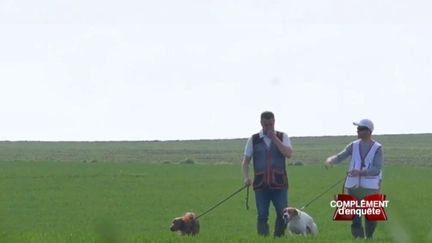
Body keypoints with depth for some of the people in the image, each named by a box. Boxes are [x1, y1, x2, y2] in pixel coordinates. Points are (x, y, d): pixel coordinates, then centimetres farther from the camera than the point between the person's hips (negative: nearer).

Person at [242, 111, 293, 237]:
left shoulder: (282, 137, 7)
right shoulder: (254, 139, 7)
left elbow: (288, 153, -10)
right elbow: (246, 160, 7)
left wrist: (274, 138, -12)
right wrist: (246, 177, -9)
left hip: (279, 184, 0)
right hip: (261, 184, 0)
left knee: (283, 214, -5)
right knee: (262, 216, -1)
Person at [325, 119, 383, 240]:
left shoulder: (377, 148, -5)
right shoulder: (354, 146, 7)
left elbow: (377, 169, -14)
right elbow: (340, 157, -1)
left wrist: (361, 172, -28)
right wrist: (330, 160, -24)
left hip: (370, 187, -3)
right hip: (354, 186, 3)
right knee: (354, 216, -1)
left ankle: (369, 238, 18)